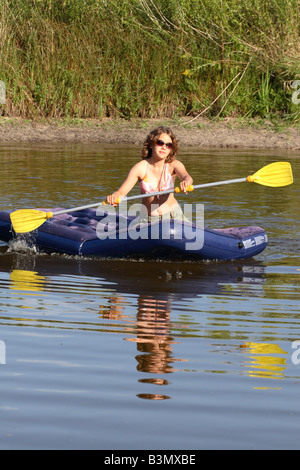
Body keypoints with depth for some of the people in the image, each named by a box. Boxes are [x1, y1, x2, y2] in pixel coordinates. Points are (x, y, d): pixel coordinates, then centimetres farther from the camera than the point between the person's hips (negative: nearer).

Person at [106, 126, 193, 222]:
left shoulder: (173, 165, -5)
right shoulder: (140, 167, -7)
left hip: (173, 217, -1)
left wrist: (186, 183, -52)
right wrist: (114, 197, -37)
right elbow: (121, 192, -13)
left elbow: (186, 176, -26)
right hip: (147, 220, 1)